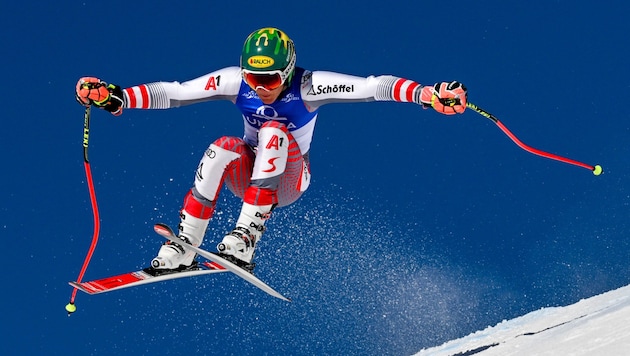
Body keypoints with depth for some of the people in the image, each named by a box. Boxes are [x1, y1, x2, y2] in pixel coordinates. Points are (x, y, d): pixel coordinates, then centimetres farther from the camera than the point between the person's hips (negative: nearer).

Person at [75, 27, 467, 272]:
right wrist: (118, 98, -27)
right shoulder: (235, 81, -16)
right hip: (249, 174, 2)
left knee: (273, 131, -33)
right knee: (222, 148, -32)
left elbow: (374, 86, -31)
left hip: (290, 178, -2)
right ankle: (184, 250, -25)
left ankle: (245, 240, -38)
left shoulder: (309, 86, -23)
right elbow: (173, 93, -15)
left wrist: (428, 94, -45)